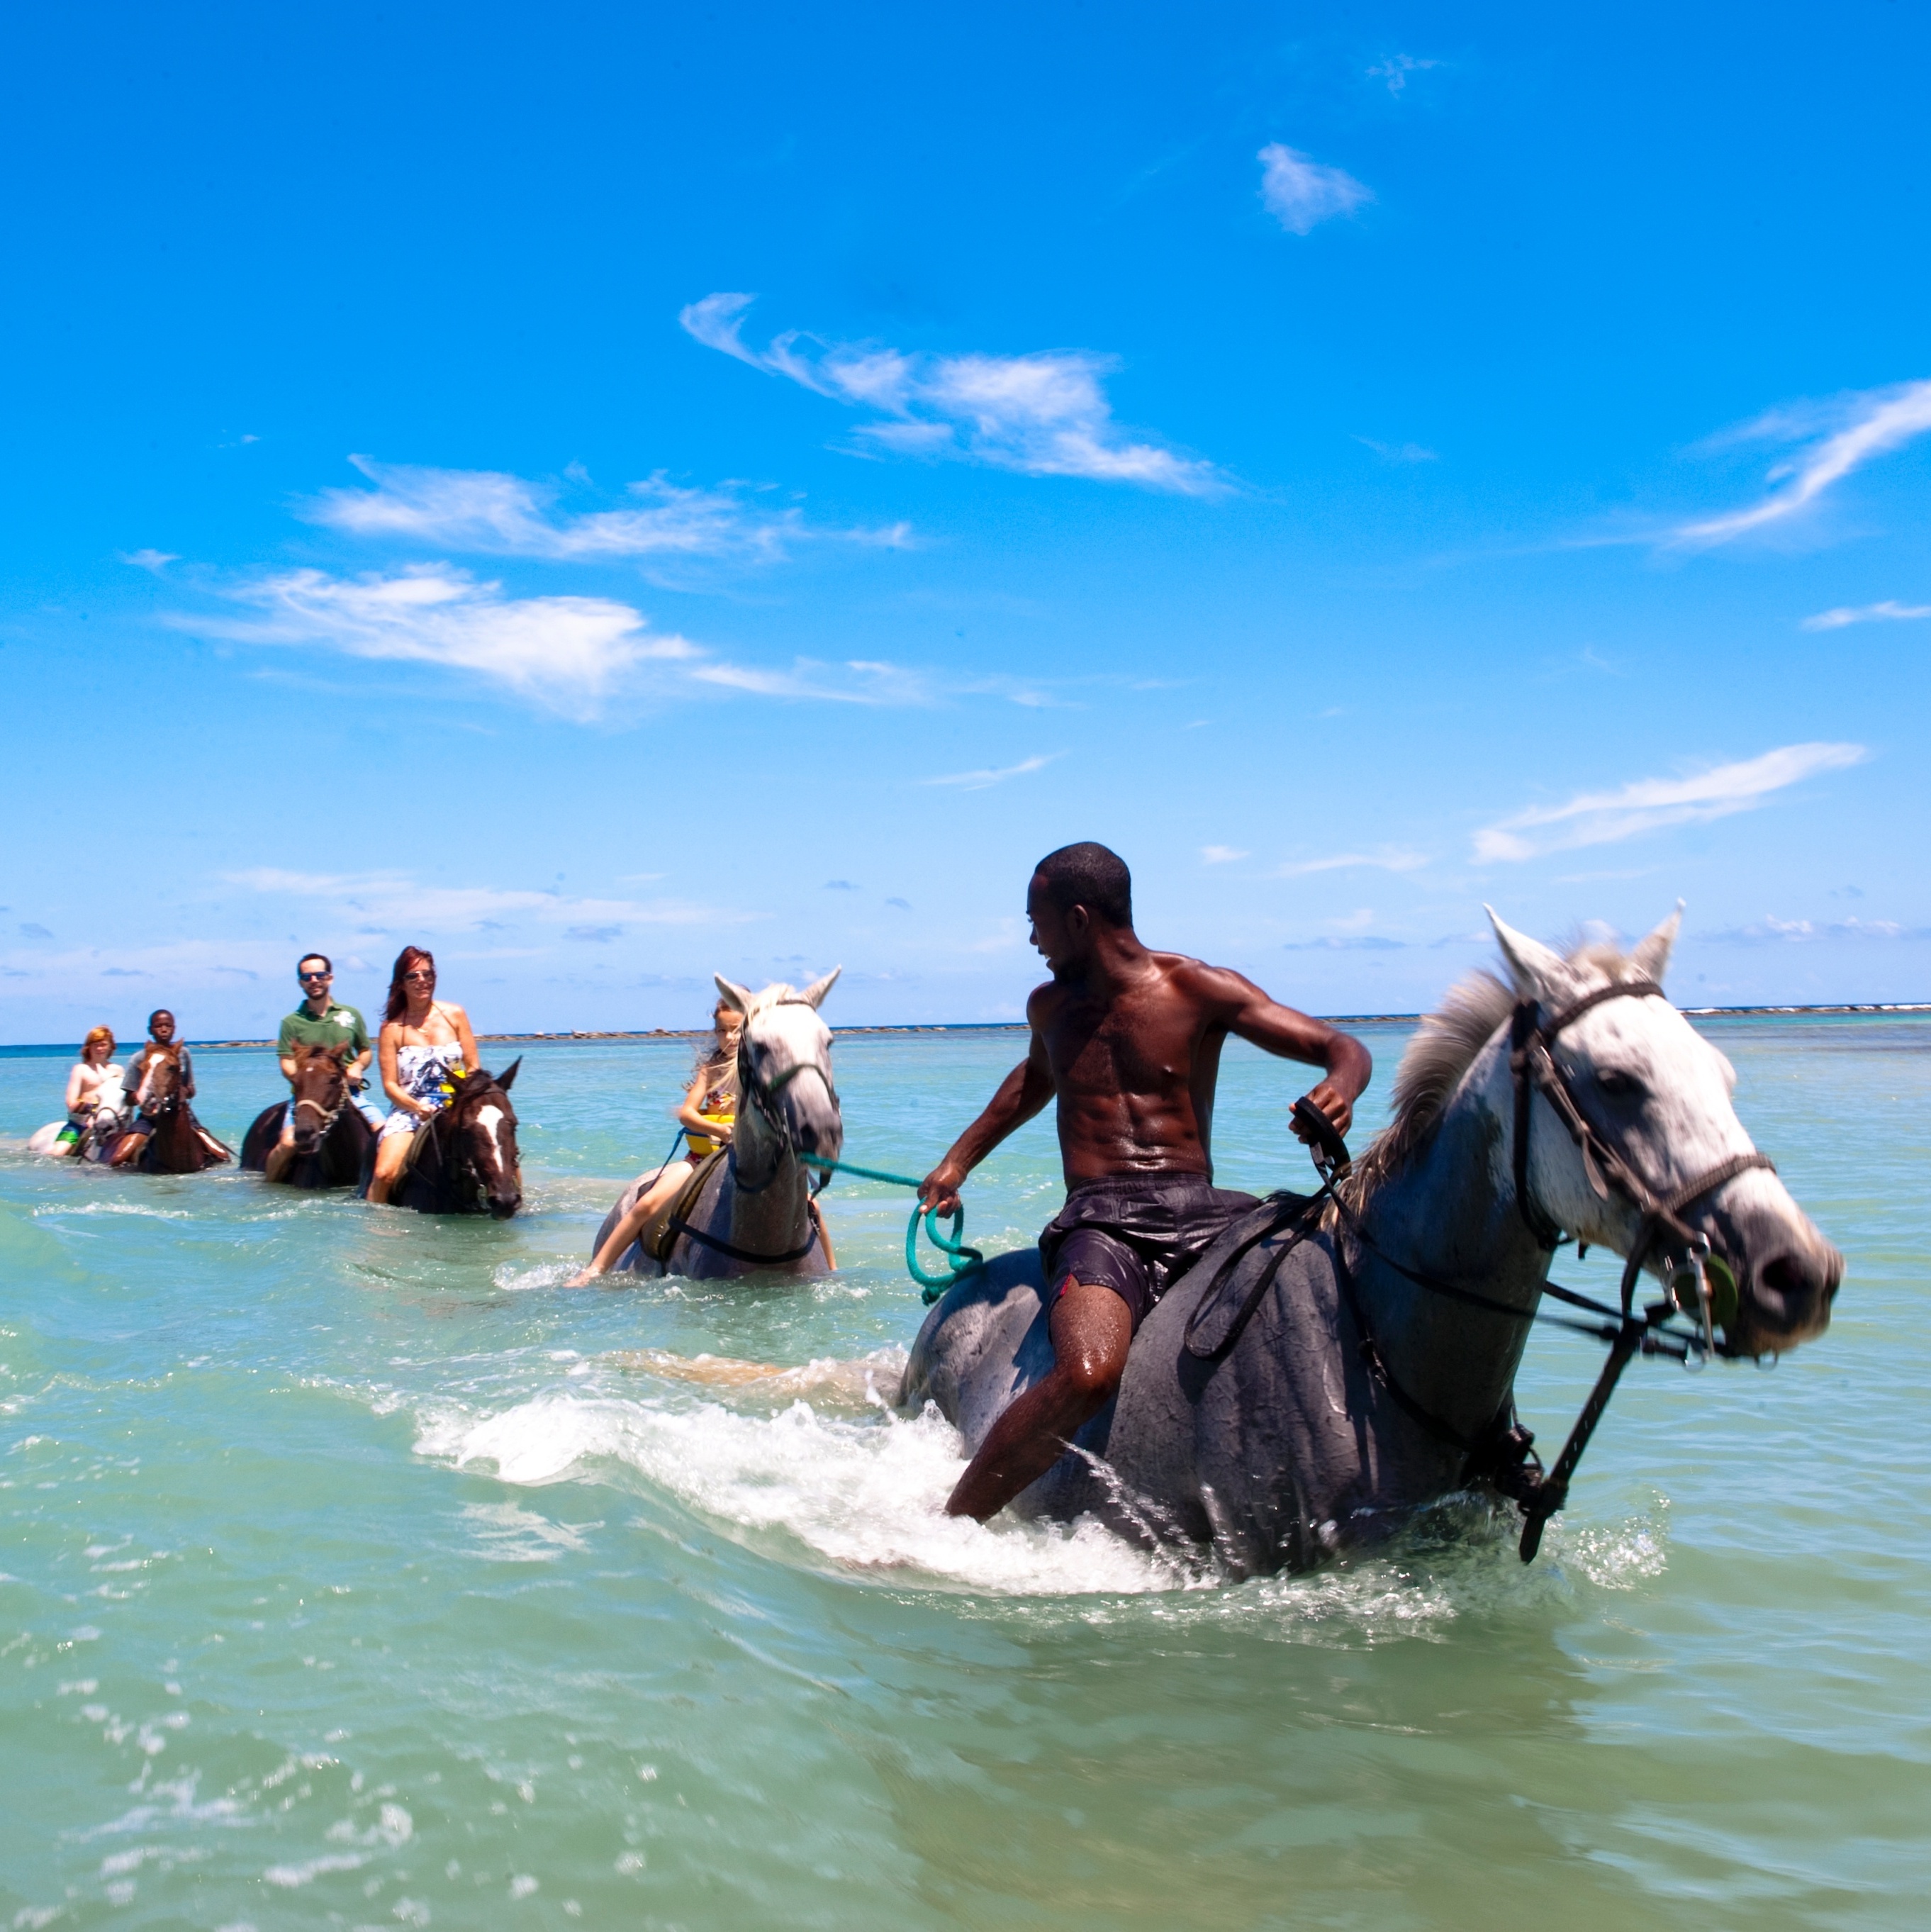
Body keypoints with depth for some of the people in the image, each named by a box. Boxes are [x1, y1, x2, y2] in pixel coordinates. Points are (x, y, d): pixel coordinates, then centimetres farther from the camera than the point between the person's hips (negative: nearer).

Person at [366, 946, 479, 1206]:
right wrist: (417, 1107, -19)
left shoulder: (455, 1015, 5)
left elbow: (474, 1068, 6)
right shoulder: (392, 1028, 1)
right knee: (385, 1173, -24)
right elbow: (390, 1084, -2)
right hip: (409, 1111, -1)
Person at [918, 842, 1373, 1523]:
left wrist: (1340, 1089, -24)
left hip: (1202, 1211, 0)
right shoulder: (1050, 1006, 15)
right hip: (1102, 1221, 0)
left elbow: (1342, 1047, 0)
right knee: (1087, 1373, -33)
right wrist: (960, 1159, 39)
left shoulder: (1199, 989, 2)